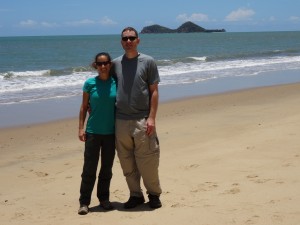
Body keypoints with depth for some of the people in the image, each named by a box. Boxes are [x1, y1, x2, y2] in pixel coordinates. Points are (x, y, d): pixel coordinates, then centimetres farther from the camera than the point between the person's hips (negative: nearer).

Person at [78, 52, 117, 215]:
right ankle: (84, 202, 7)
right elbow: (84, 107, 2)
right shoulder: (90, 83, -3)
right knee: (89, 168, -1)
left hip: (111, 132, 2)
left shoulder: (116, 83, 0)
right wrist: (81, 128, -3)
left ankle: (104, 198, 23)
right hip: (93, 131, -2)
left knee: (107, 168, 10)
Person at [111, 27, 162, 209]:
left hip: (142, 120, -3)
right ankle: (135, 195, 22)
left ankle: (154, 194, 18)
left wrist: (151, 118, -10)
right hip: (121, 121, 3)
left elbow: (154, 92, -2)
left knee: (147, 161, 0)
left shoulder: (148, 62, 0)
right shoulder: (116, 64, 9)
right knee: (127, 162, 8)